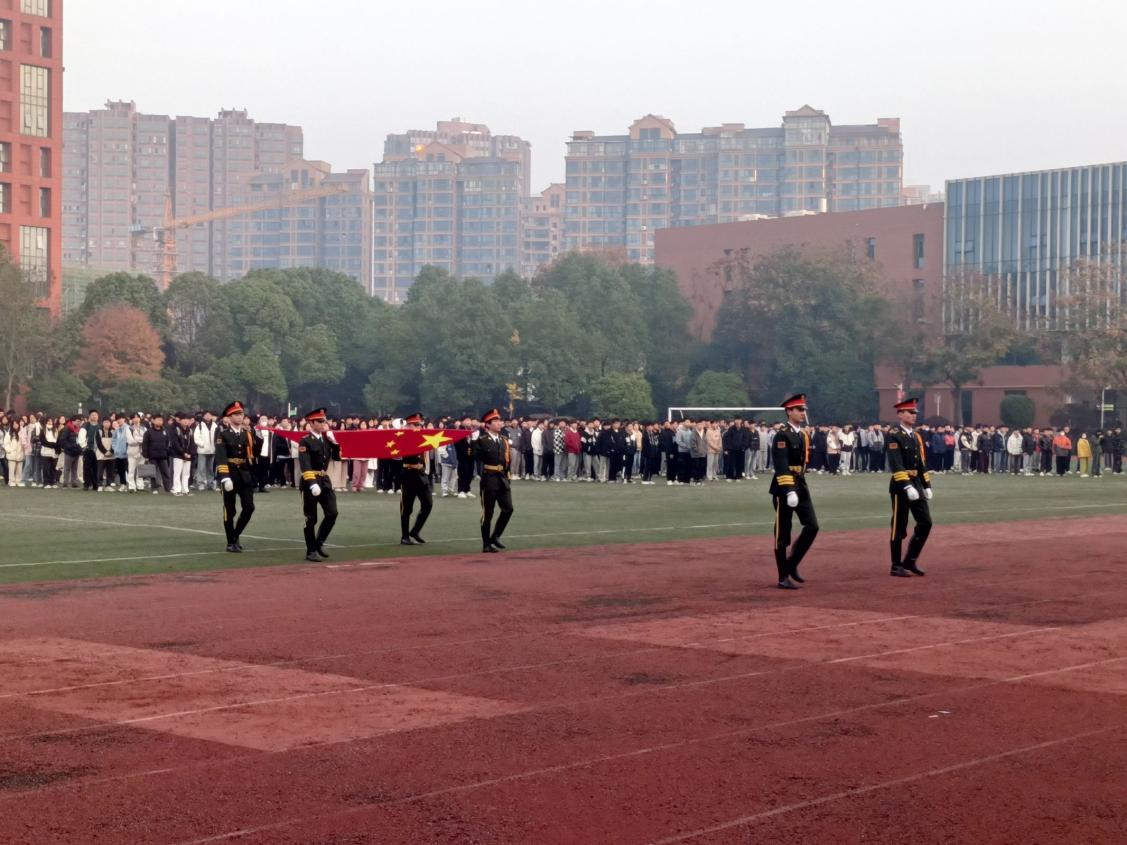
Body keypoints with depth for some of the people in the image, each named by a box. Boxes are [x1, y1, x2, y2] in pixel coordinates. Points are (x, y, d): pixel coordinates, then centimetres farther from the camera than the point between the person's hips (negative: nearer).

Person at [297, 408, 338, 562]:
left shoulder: (327, 438, 9)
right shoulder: (305, 441, -11)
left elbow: (337, 457, 13)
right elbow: (305, 465, -19)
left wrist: (334, 442, -2)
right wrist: (312, 483, -29)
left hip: (325, 480, 6)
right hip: (310, 481, -6)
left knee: (332, 513, -3)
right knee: (311, 519, 0)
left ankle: (319, 543, 15)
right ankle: (311, 551, 8)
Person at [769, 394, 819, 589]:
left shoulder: (804, 435, 12)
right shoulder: (782, 436, -13)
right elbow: (781, 467, -21)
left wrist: (800, 487, 19)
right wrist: (789, 491, -28)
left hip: (801, 486, 8)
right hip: (784, 488, -8)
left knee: (812, 526, 0)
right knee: (783, 534, 0)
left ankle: (792, 564, 15)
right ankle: (783, 578, 6)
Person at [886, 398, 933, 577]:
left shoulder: (916, 436, 14)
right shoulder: (893, 436, -11)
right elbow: (896, 465, -20)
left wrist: (927, 486, 13)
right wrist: (907, 487, -27)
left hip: (916, 484, 8)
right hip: (901, 485, -8)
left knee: (925, 523, 4)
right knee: (900, 528, -1)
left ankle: (911, 560, 14)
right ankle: (896, 566, 8)